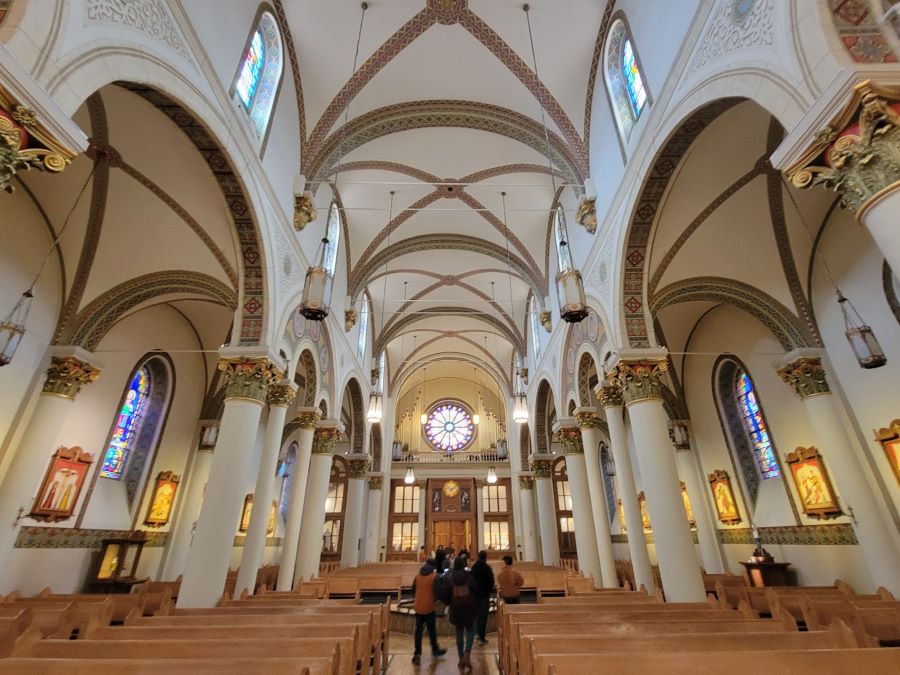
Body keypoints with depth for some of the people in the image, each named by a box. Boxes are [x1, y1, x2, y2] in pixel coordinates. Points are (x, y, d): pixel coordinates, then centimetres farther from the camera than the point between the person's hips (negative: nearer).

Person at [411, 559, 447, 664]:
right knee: (431, 629, 13)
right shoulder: (434, 576, -10)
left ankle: (417, 653, 11)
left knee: (418, 630, 11)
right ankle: (435, 651, 27)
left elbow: (413, 589, 11)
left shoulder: (418, 575, 3)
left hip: (418, 606, 3)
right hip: (429, 607, -3)